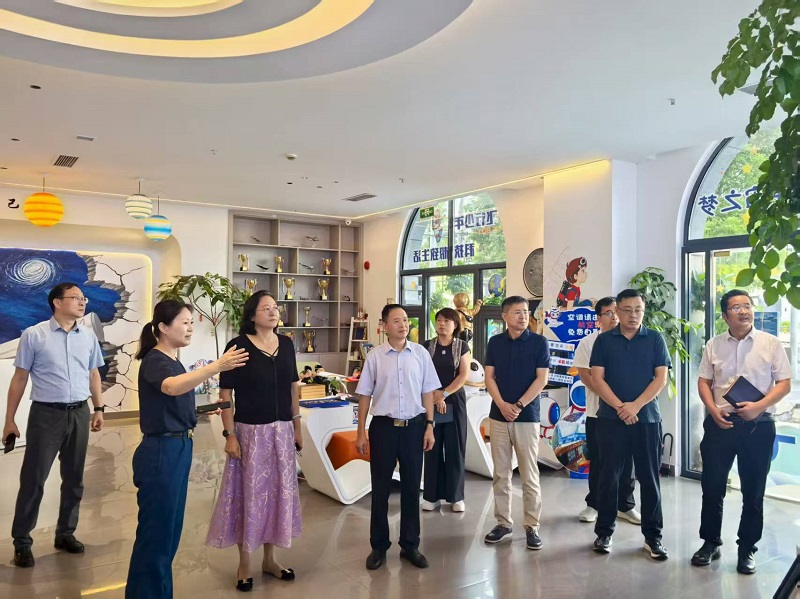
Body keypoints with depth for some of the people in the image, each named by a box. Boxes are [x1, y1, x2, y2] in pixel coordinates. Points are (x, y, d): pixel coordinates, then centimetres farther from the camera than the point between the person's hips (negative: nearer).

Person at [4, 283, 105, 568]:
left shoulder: (88, 336, 6)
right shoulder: (33, 335, -5)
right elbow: (20, 378, -2)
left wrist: (98, 408, 11)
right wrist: (10, 419, -2)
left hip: (79, 414, 4)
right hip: (46, 414, -4)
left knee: (74, 478, 12)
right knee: (33, 479, 2)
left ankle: (66, 533, 26)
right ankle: (22, 541, 16)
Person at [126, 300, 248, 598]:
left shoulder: (173, 361, 11)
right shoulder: (154, 361, -16)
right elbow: (171, 387, -41)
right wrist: (217, 366, -50)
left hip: (178, 450, 9)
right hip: (161, 452, -9)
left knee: (170, 529, 18)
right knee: (155, 531, 1)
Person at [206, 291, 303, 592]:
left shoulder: (286, 344, 4)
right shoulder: (238, 346, -10)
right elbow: (225, 394, -10)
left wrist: (297, 427, 11)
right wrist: (229, 435, -14)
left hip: (281, 431, 5)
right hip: (250, 431, -5)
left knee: (278, 490, 13)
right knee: (249, 492, 6)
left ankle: (269, 559, 31)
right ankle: (244, 563, 24)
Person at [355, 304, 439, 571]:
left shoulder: (421, 353, 0)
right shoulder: (375, 356, -4)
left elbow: (428, 392, 4)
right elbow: (365, 395, 1)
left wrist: (429, 426, 1)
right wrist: (361, 433, 1)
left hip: (414, 426, 1)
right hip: (383, 426, -1)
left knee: (411, 487, 12)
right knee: (380, 488, 9)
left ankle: (410, 545, 28)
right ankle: (379, 546, 25)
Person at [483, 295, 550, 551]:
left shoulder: (539, 342, -2)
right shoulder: (495, 342, 6)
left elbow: (541, 379, -6)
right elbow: (489, 377, 3)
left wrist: (518, 406, -13)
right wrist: (502, 404, -11)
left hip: (527, 417, -3)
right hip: (498, 415, 3)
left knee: (529, 475, 2)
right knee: (500, 474, 8)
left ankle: (532, 526, 13)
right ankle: (503, 522, 20)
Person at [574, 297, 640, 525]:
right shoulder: (588, 342, 0)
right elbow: (584, 374, -5)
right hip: (598, 411, -1)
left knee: (625, 460, 7)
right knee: (598, 461, 7)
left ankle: (625, 505, 20)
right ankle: (593, 504, 19)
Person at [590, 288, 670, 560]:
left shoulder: (655, 339, 4)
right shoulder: (604, 340, 3)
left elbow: (661, 378, -3)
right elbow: (597, 378, -2)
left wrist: (635, 406, -13)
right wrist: (620, 407, -14)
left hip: (647, 417, 0)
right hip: (610, 417, 0)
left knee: (649, 477, 6)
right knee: (609, 476, 6)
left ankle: (653, 535, 18)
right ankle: (604, 532, 17)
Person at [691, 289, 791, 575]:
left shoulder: (771, 343, -1)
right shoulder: (714, 345, 6)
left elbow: (784, 384, -3)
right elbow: (704, 382, 8)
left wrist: (759, 406, -17)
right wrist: (713, 410, -7)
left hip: (758, 425, -1)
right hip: (720, 423, 2)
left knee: (753, 490, 8)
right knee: (712, 486, 7)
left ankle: (747, 549, 23)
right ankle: (710, 542, 23)